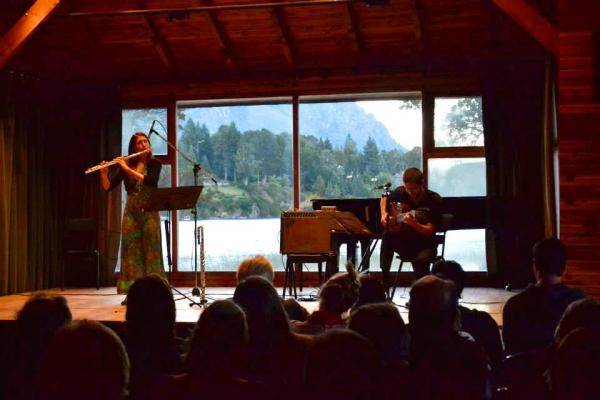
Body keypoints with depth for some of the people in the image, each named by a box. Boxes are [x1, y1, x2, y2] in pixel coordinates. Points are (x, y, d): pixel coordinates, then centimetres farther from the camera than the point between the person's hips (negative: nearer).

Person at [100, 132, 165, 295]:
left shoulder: (154, 164, 1)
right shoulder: (126, 165, 8)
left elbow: (150, 181, -20)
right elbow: (107, 187, 4)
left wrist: (128, 169, -21)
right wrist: (103, 173, -15)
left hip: (149, 213, -2)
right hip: (131, 213, 2)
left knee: (151, 252, -4)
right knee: (132, 252, 1)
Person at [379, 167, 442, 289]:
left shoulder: (433, 200, -13)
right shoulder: (401, 192, -3)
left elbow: (429, 232, -17)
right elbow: (385, 199, 20)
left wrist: (414, 224, -35)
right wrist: (384, 214, 2)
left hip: (424, 245, -3)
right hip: (403, 240, 3)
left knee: (420, 260, -37)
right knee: (387, 236, -31)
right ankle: (384, 281, -24)